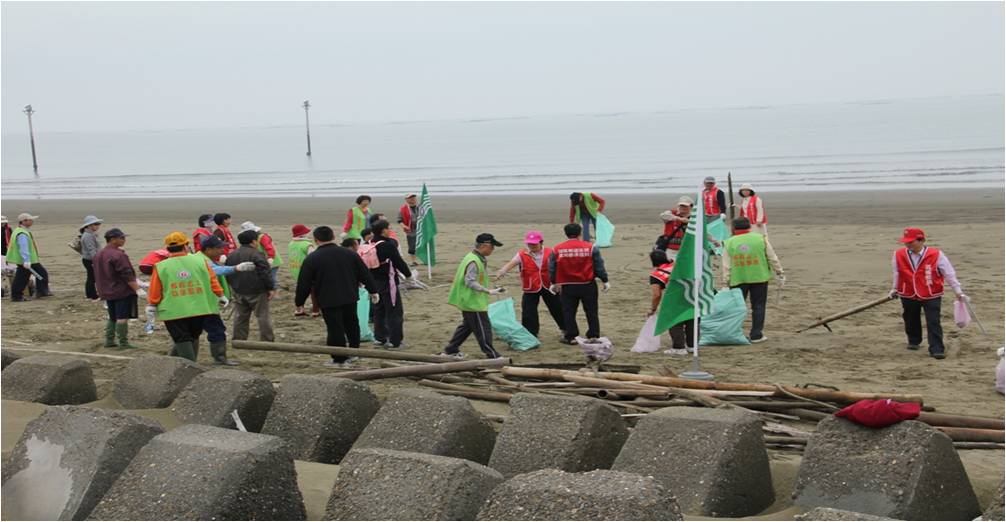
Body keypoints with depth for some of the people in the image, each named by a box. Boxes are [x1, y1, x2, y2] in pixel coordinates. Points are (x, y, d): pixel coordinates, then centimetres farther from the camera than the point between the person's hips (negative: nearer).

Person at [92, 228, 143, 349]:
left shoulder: (98, 255, 12)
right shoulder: (118, 255, -17)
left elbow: (98, 275, 20)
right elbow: (127, 275, -21)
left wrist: (102, 290, 27)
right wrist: (137, 289, -19)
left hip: (107, 292, 9)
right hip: (123, 292, -9)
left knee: (112, 317, 17)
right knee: (122, 317, -5)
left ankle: (109, 341, 19)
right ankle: (123, 343, -4)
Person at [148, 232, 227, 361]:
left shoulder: (160, 267, -5)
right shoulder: (200, 261, -1)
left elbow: (154, 294, -1)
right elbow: (213, 281, 4)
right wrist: (221, 297, 19)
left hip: (173, 311, -2)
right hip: (199, 309, 2)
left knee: (182, 341, 3)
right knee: (193, 338, 18)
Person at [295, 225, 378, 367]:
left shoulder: (311, 259, -9)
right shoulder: (349, 254, 2)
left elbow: (304, 283, -4)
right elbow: (364, 273, 8)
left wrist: (299, 301, 8)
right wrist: (373, 290, 18)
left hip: (329, 301, -4)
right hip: (350, 297, 4)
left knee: (335, 329, 2)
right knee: (352, 325, 19)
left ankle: (339, 359, 6)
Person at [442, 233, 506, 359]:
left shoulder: (475, 258, 10)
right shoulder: (474, 262, -22)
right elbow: (470, 282, -26)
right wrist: (489, 292, -28)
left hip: (468, 301, 11)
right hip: (473, 302, -11)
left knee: (467, 326, 19)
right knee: (483, 328, -3)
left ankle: (450, 350, 25)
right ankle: (492, 356, 4)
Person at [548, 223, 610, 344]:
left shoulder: (557, 249, -3)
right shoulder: (590, 247, -5)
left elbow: (552, 268, 3)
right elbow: (599, 266, -2)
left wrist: (554, 283, 17)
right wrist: (605, 280, 8)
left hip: (567, 286, 0)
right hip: (588, 285, 0)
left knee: (569, 312, 10)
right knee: (591, 312, 12)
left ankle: (571, 337, 10)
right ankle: (594, 336, 15)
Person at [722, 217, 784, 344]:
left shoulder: (729, 243, 0)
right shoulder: (761, 239, 0)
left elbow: (726, 266, 0)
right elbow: (773, 258, 5)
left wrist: (727, 281, 7)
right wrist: (779, 272, 16)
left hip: (737, 280, 1)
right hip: (759, 278, 0)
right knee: (758, 306, 7)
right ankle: (756, 335, 7)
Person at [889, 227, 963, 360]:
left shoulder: (936, 255, -13)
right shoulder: (898, 255, -6)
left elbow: (949, 273, -6)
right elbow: (897, 274, 12)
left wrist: (958, 291, -4)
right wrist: (895, 288, 21)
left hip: (931, 296, -3)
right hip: (908, 296, 3)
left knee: (933, 323, -7)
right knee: (911, 321, 18)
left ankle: (937, 349, -3)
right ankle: (913, 341, 42)